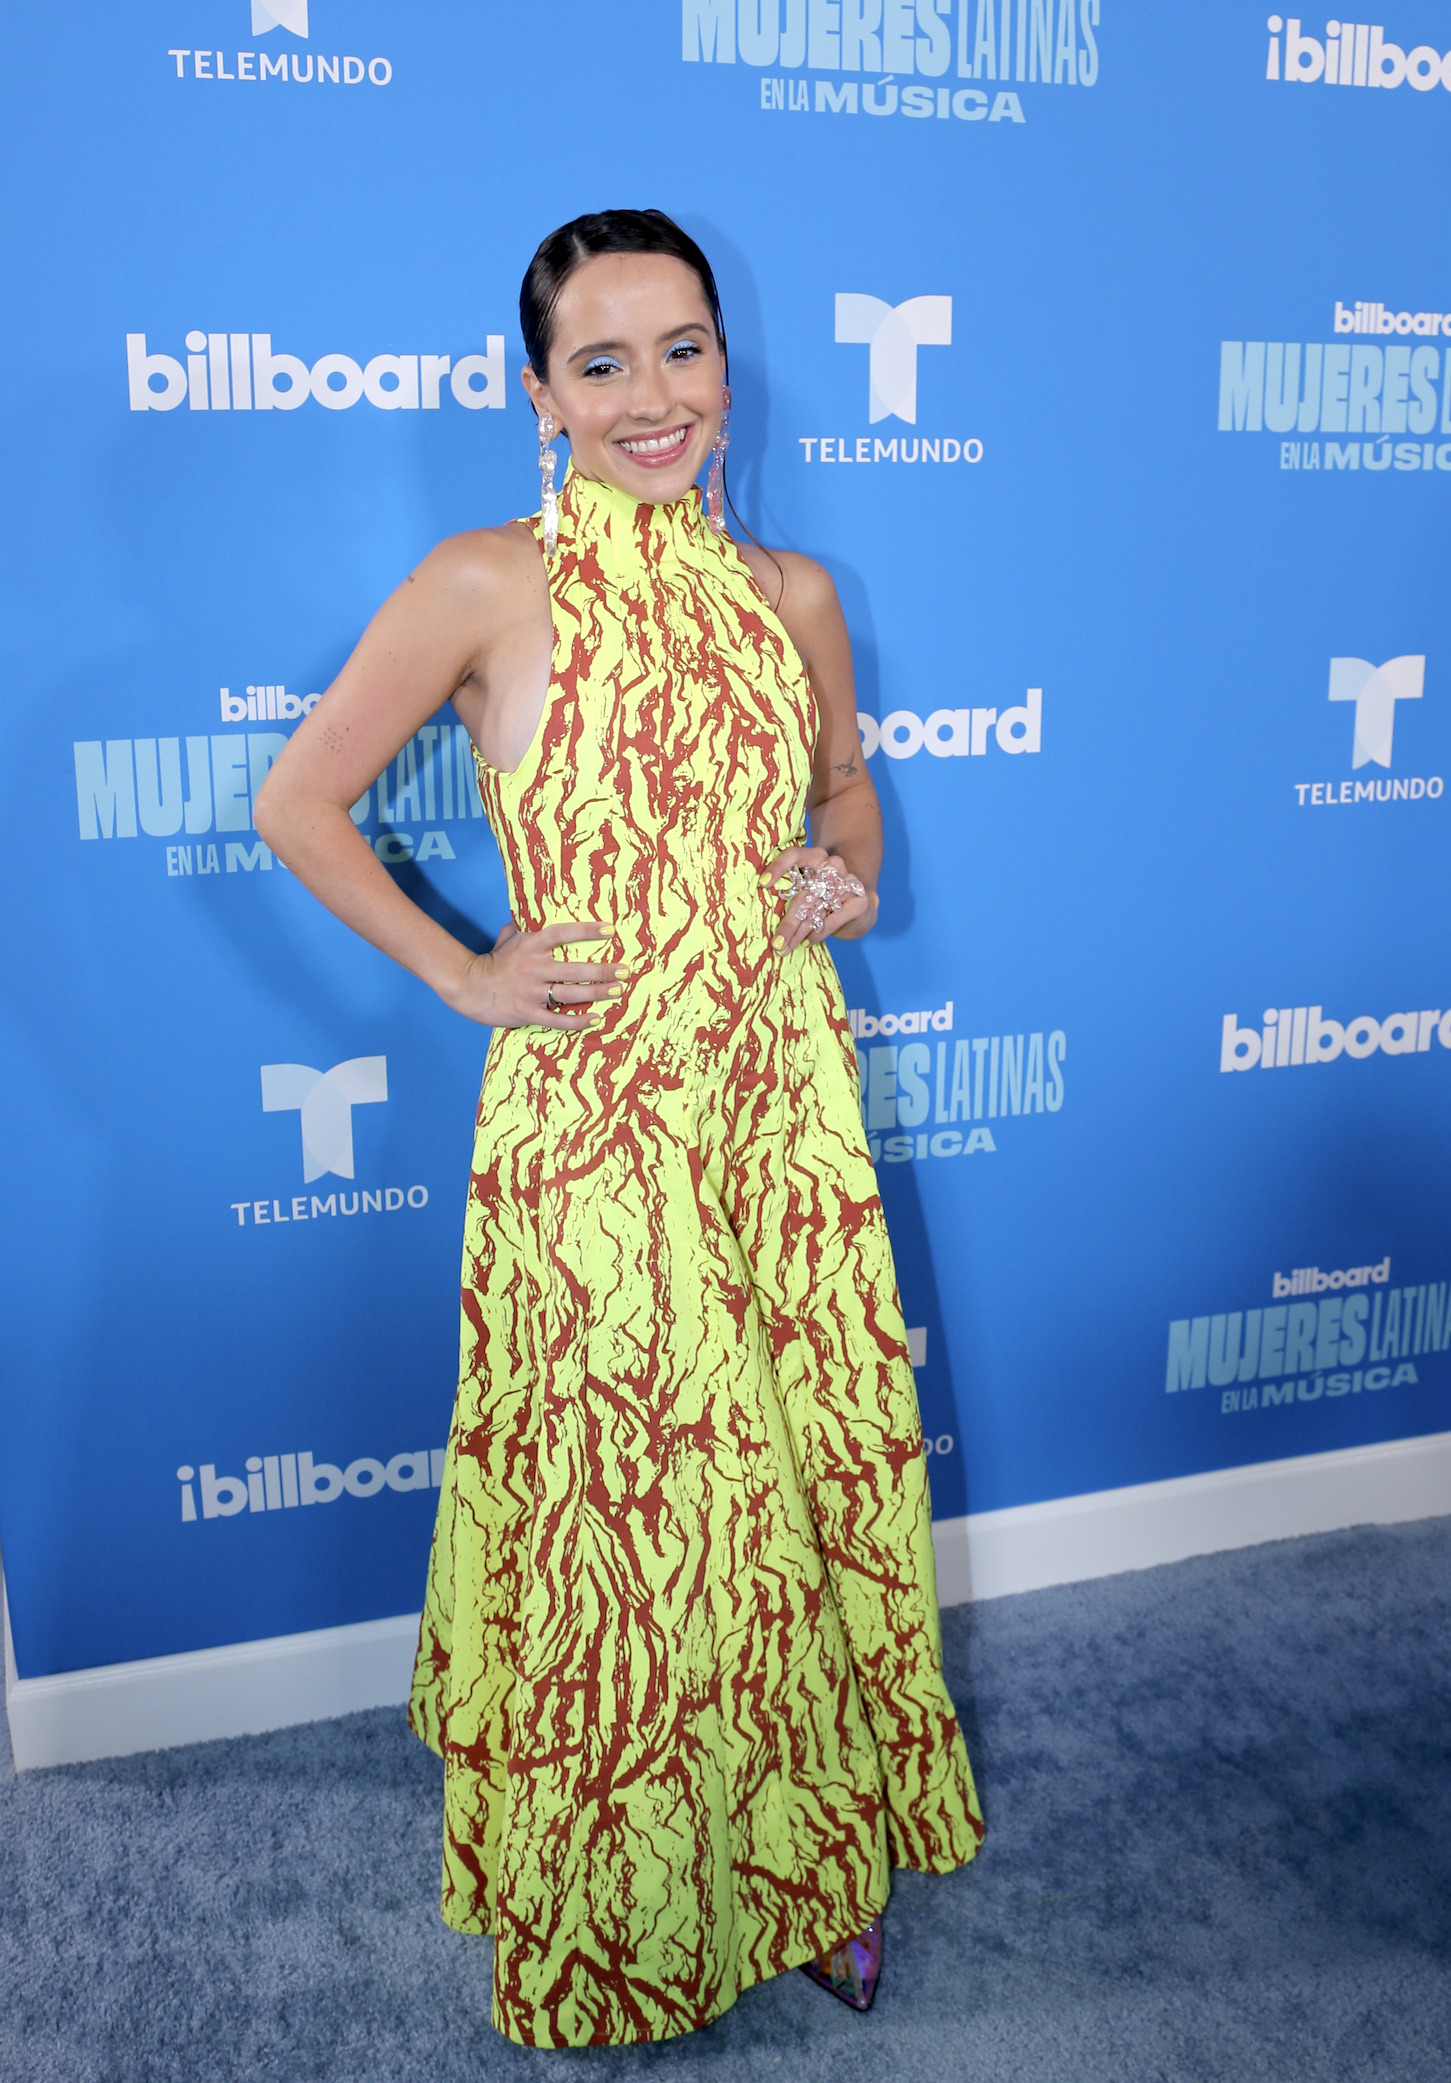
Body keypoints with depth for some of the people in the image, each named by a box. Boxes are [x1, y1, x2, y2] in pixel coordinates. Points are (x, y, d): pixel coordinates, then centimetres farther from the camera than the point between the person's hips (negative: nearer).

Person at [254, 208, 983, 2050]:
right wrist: (462, 977, -5)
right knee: (616, 1513, 8)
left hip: (786, 1105, 5)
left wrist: (850, 875, 1)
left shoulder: (789, 593, 7)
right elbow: (299, 805, -1)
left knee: (811, 1476, 14)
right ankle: (609, 1916, 35)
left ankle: (812, 1854, 39)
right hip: (592, 1124, -4)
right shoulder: (486, 588, -6)